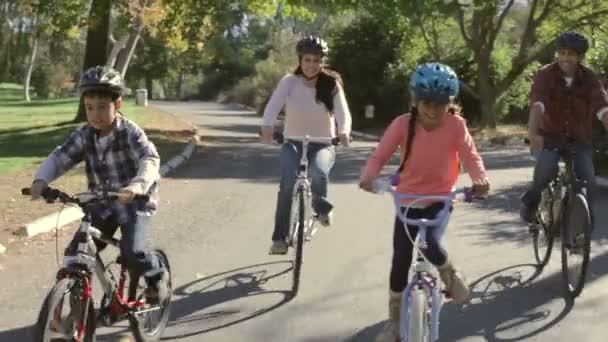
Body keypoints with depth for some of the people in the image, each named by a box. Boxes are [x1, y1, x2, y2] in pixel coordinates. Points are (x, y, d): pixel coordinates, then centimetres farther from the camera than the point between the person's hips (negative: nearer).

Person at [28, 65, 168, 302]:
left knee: (132, 253, -23)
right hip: (103, 205, 5)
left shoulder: (130, 132, -18)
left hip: (135, 204, -5)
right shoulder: (84, 135, -4)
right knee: (75, 254, -4)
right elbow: (60, 157, -9)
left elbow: (150, 159, -33)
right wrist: (41, 180, -30)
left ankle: (156, 275, 9)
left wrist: (137, 185, -53)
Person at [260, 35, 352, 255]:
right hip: (293, 143, 0)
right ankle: (280, 237, -13)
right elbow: (273, 106, -19)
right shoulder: (289, 82, -6)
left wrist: (344, 132, -39)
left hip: (323, 144, 0)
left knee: (319, 173, -33)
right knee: (288, 182, -25)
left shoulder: (331, 84, -4)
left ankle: (321, 206, 1)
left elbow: (343, 112, -16)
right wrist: (267, 127, -41)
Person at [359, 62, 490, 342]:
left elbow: (470, 155, -16)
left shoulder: (456, 125, -12)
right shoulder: (402, 124, -13)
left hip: (440, 198, -1)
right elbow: (380, 155, -16)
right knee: (400, 259, 0)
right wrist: (368, 177, -36)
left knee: (429, 244, -27)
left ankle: (450, 275, 10)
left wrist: (480, 179, -37)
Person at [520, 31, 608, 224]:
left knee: (588, 181, -17)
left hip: (579, 140, 2)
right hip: (549, 137, -2)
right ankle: (531, 201, -2)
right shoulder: (545, 76, -12)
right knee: (547, 166, -32)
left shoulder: (590, 79, -7)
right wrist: (533, 132, -46)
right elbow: (537, 105, -29)